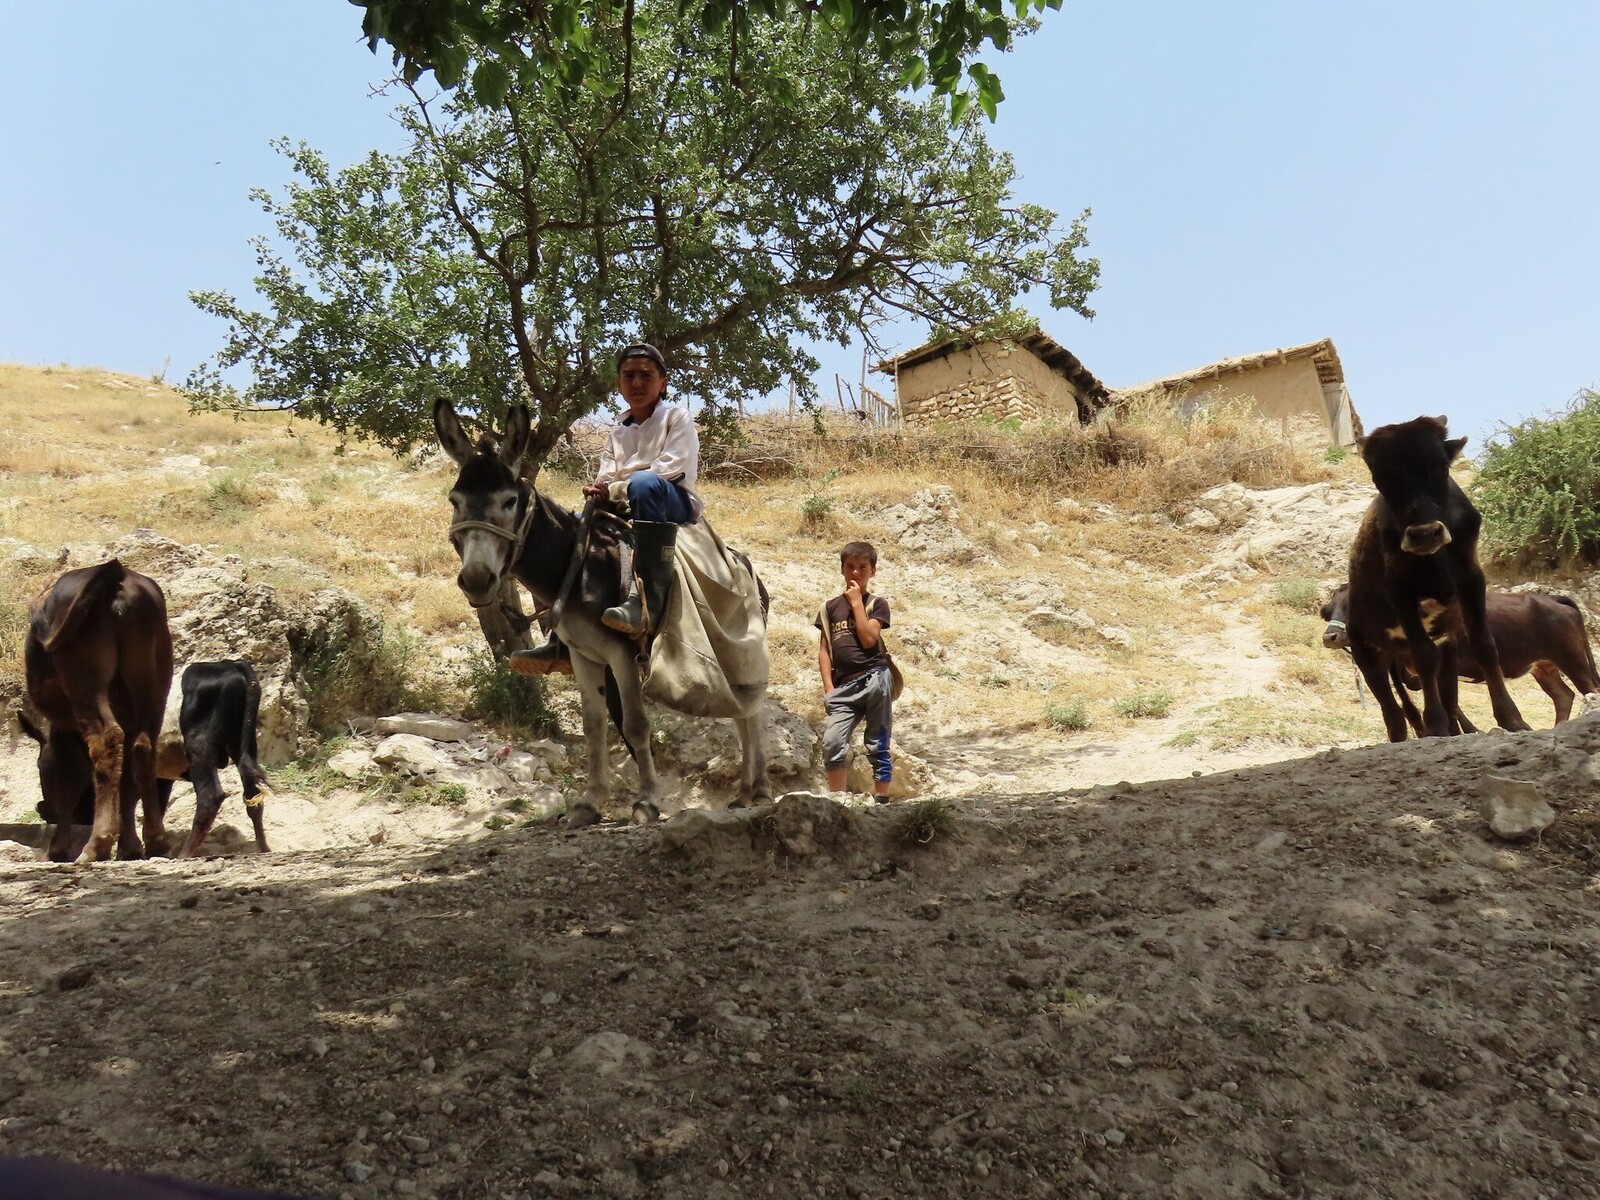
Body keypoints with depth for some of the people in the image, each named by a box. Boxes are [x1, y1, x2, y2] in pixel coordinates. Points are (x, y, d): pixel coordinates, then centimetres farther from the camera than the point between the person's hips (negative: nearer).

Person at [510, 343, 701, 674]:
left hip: (677, 505, -7)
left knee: (645, 484, -38)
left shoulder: (678, 418, 3)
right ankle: (563, 643, -11)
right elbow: (606, 479, 11)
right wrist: (598, 491, -15)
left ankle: (649, 604, -51)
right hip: (632, 510, 7)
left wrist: (614, 488, -16)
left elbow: (669, 469, -12)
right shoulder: (618, 432, 20)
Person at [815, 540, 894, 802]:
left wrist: (857, 602, -4)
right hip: (844, 685, 3)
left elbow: (868, 639, -10)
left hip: (874, 679, -2)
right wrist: (829, 687, 1)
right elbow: (824, 649, 12)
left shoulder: (877, 604, 7)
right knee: (832, 741, -11)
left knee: (878, 745, 0)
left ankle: (881, 801, 5)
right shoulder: (831, 607, 15)